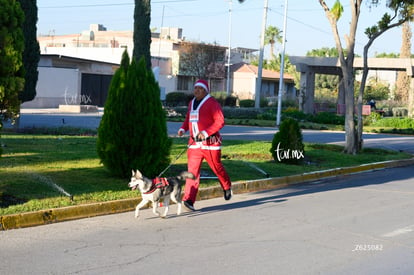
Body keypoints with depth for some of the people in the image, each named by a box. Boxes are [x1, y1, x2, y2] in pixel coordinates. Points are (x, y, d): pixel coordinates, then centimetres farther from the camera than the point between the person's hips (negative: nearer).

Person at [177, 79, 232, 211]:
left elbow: (220, 121, -15)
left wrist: (206, 132, -24)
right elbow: (188, 119, 25)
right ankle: (188, 199, -11)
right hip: (194, 143, 5)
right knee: (192, 170, -5)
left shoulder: (212, 103, -9)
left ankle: (227, 188, 39)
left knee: (217, 167, 11)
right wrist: (183, 129, 4)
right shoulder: (192, 103, 15)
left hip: (210, 142, -5)